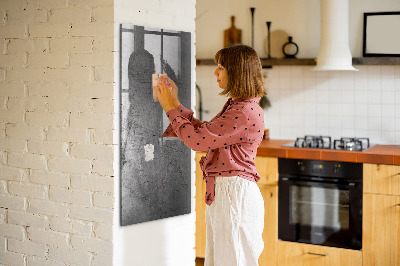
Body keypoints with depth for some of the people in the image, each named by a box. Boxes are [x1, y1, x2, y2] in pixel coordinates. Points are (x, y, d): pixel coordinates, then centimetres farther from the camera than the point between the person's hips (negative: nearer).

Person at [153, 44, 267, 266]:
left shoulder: (246, 112, -20)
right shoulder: (235, 105, 13)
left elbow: (197, 140, -20)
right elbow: (204, 131, 18)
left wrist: (171, 108, -8)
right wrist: (175, 103, 16)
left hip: (235, 194, -10)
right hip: (222, 191, 10)